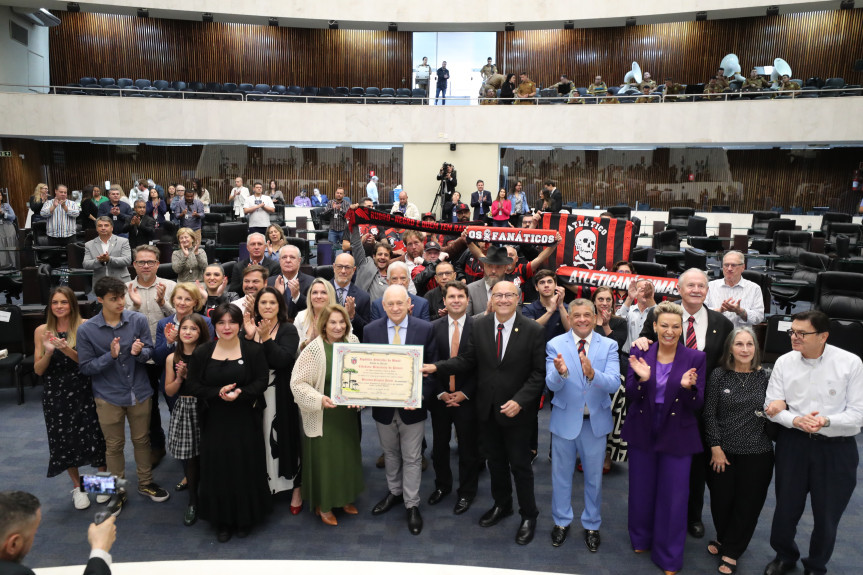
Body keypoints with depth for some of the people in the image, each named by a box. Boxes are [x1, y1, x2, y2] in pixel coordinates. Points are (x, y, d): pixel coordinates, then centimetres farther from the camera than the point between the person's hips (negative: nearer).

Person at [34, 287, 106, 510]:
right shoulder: (42, 331, 0)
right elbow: (38, 370, 1)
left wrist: (68, 350, -25)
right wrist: (48, 352, -17)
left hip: (84, 392, -2)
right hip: (55, 395, 2)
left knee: (93, 436, 0)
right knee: (65, 440, 10)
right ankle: (77, 486, 30)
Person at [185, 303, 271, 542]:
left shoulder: (253, 350, -5)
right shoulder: (202, 353, 1)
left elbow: (261, 382, -7)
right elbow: (193, 386, -1)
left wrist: (239, 393, -22)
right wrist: (218, 393, -17)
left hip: (245, 421, -1)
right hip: (215, 422, 1)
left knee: (245, 469, 7)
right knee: (218, 470, 8)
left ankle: (245, 519, 27)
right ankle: (222, 521, 26)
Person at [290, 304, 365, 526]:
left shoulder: (352, 341, -3)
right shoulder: (314, 349, -18)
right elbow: (297, 383, -16)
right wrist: (320, 399, -27)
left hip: (348, 412, 5)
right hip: (322, 415, -5)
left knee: (349, 455, 18)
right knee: (324, 458, 7)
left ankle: (346, 498, 40)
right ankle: (324, 505, 29)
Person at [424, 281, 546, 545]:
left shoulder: (532, 330, -13)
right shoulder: (480, 326, -2)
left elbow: (539, 372, -11)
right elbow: (466, 360, 0)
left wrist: (519, 400, -21)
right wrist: (436, 367, -14)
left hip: (517, 410, -4)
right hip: (487, 408, 4)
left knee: (519, 464, 9)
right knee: (495, 460, 19)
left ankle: (528, 515, 30)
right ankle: (502, 504, 43)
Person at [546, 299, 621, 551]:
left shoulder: (609, 346, -6)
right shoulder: (555, 345, -8)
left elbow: (614, 383, -19)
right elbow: (552, 384, -17)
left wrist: (592, 373, -39)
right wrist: (561, 372, -40)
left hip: (596, 421, 1)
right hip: (565, 419, 0)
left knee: (594, 477, 17)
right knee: (561, 475, 16)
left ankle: (591, 525, 38)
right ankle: (561, 522, 37)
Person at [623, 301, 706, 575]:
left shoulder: (695, 358, -8)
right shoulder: (640, 354, -5)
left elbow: (697, 404, -8)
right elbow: (630, 396, -8)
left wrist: (688, 387, -30)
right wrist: (641, 379, -28)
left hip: (677, 436, -1)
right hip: (642, 432, 2)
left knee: (673, 497, 7)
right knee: (641, 490, 17)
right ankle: (641, 538, 42)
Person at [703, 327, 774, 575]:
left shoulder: (764, 377, -3)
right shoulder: (719, 375, -6)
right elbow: (709, 414, -5)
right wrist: (716, 448, -7)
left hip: (757, 454, 1)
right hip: (723, 451, -1)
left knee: (747, 504, 10)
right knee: (721, 500, 12)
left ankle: (731, 552, 30)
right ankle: (722, 538, 41)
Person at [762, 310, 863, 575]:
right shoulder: (784, 362, -5)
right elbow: (771, 406, -1)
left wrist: (826, 421, -25)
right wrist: (796, 420, -19)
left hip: (836, 447, -1)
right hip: (793, 443, 2)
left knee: (827, 514, 13)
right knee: (786, 507, 13)